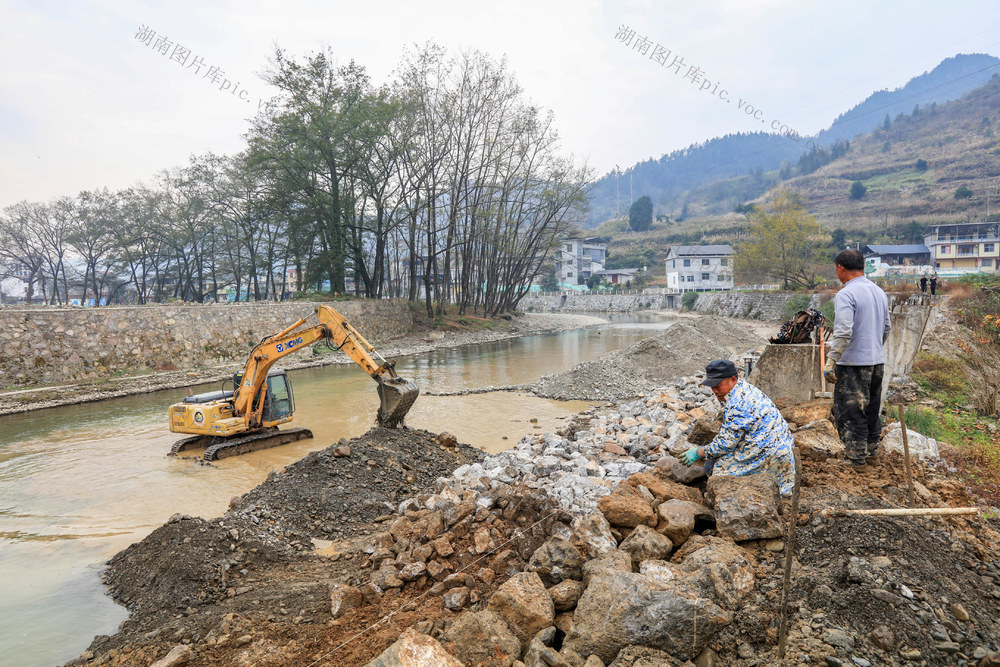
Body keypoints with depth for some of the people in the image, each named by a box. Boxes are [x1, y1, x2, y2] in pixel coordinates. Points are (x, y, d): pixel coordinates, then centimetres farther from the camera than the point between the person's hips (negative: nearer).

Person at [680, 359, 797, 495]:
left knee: (712, 466, -9)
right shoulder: (744, 386, 6)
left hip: (767, 456, -11)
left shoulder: (737, 406, -26)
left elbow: (725, 444, -20)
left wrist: (698, 453, -9)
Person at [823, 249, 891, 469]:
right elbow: (886, 329, 18)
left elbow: (843, 333, -26)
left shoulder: (846, 294, -17)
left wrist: (830, 361, -24)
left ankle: (857, 458, 9)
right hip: (878, 361, 8)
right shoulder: (880, 292, 10)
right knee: (871, 409, 19)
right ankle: (872, 452, 29)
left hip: (853, 364, -8)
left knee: (850, 412, 2)